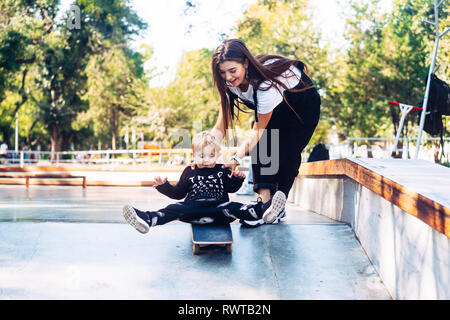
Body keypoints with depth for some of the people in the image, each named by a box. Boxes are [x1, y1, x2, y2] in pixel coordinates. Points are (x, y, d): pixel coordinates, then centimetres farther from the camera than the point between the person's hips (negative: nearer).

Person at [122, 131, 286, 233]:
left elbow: (231, 188, 7)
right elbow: (178, 193, 21)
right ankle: (148, 220, -49)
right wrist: (164, 186, 4)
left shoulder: (223, 171, 14)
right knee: (176, 209, -26)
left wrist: (237, 178, -14)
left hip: (219, 209, -1)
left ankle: (263, 211, -56)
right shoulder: (189, 172, 18)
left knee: (233, 208, -31)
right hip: (193, 208, 1)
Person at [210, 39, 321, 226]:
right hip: (278, 107, 6)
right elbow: (220, 128, -20)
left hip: (303, 102, -6)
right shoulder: (229, 84, -22)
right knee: (259, 148, -15)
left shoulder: (266, 82, -41)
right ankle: (265, 198, -19)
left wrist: (237, 158, -35)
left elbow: (259, 129, -29)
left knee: (286, 153, -14)